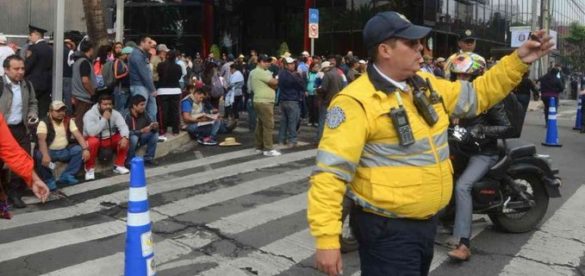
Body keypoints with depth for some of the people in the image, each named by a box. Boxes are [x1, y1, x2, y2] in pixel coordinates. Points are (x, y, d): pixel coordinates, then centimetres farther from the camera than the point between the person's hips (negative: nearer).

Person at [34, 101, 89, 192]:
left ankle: (67, 175, -7)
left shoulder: (68, 121, 1)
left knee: (80, 150, -19)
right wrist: (45, 155, -46)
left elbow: (78, 135, -7)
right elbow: (41, 139, -28)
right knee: (39, 155, -36)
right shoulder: (44, 123, -13)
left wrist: (85, 149, -25)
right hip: (49, 151, -4)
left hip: (64, 151, 4)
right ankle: (49, 180, -12)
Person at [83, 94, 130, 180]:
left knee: (124, 140, -20)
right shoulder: (90, 114, -20)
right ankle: (89, 169, -19)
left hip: (110, 139, 4)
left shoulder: (115, 113, -7)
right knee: (92, 142, -38)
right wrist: (104, 119, -31)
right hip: (95, 139, -4)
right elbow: (91, 132, -32)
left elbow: (123, 126, -17)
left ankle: (119, 166, -5)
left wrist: (124, 137, -39)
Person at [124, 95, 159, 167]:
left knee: (155, 134, -9)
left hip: (138, 141, 6)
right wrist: (142, 131, -38)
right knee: (134, 137, -36)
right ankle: (129, 161, -17)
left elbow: (150, 125, 0)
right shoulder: (127, 116, -25)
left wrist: (154, 127, -25)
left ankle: (148, 158, -2)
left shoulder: (143, 114, -6)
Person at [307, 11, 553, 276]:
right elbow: (331, 171, -24)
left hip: (427, 221, 9)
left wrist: (517, 62, 9)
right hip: (387, 229, -8)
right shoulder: (357, 102, -21)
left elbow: (477, 95, 20)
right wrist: (327, 238, -28)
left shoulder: (426, 84, 6)